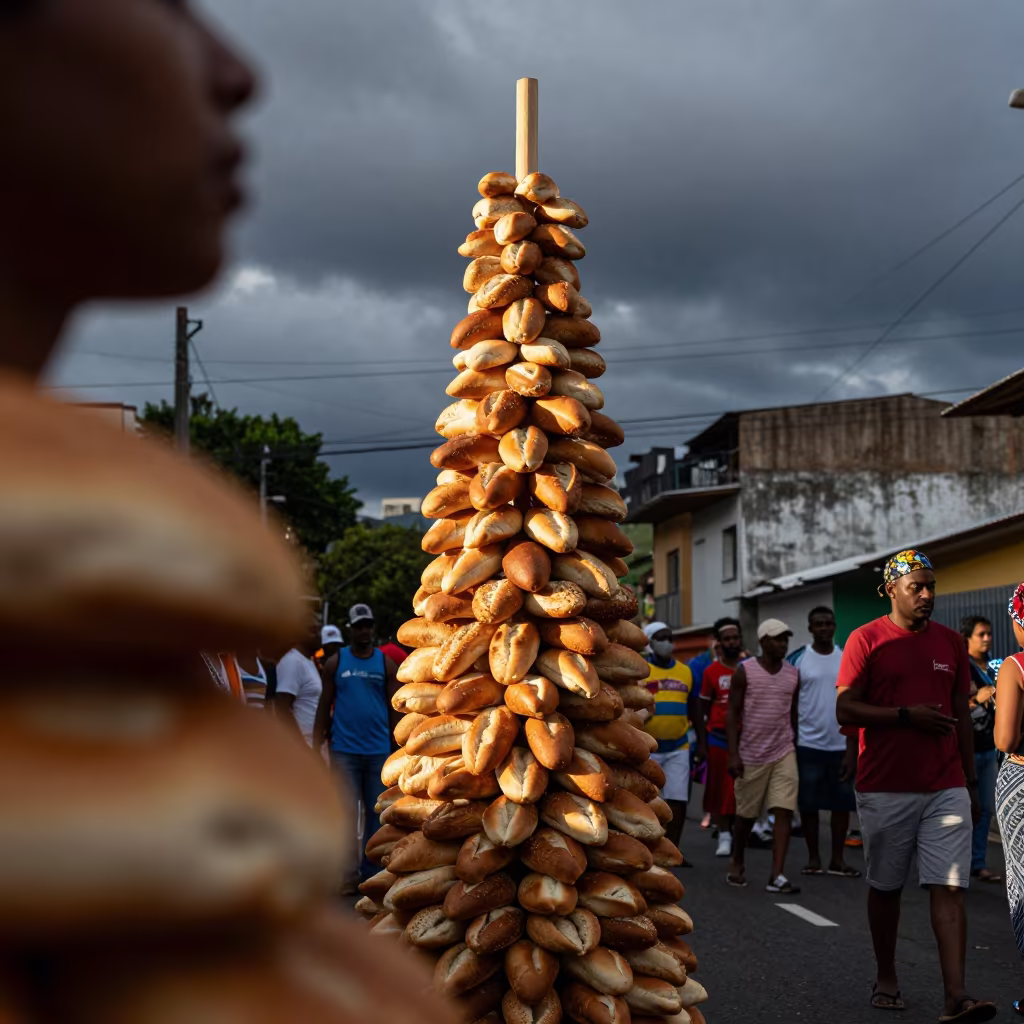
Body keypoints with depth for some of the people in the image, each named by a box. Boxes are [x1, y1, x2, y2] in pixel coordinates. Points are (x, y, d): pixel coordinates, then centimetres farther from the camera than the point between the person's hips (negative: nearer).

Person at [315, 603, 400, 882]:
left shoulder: (386, 663, 6)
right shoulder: (335, 662, 3)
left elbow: (394, 708, 6)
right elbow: (324, 705, 4)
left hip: (379, 751, 2)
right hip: (344, 750, -1)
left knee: (376, 812, 7)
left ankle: (371, 872, 16)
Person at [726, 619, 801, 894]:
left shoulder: (792, 673, 6)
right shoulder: (745, 671, -5)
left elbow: (794, 714, 14)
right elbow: (732, 713, -5)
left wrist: (797, 746, 11)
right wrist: (733, 754, -11)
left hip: (784, 753, 3)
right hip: (752, 754, -3)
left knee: (784, 812, -9)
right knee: (745, 815, 8)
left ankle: (777, 875, -9)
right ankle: (737, 864, 30)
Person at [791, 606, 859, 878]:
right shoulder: (798, 660, -1)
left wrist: (852, 750, -1)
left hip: (841, 745, 2)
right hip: (808, 744, -2)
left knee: (842, 803, 6)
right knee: (808, 804, 4)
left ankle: (837, 859, 16)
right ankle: (813, 858, 15)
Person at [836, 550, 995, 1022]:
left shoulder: (951, 643, 10)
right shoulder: (866, 640, -2)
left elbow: (962, 717, 14)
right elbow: (845, 710, -7)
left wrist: (971, 781, 13)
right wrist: (907, 715, -17)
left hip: (947, 788, 2)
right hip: (885, 788, -2)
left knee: (949, 889, -7)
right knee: (885, 887, 10)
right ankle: (886, 978, 25)